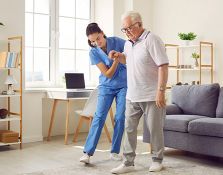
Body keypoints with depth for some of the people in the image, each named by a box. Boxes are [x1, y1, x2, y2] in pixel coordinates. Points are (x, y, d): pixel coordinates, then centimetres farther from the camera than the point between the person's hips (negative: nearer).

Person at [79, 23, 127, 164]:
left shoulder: (117, 42, -10)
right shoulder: (93, 53, -10)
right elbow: (108, 74, -14)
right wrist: (116, 60, -28)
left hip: (124, 85, 0)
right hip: (106, 87, 0)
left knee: (120, 118, -2)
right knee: (99, 117, -9)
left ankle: (115, 152, 9)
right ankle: (88, 152, -8)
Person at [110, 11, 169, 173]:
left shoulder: (152, 40, -12)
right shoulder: (128, 43, 12)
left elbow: (163, 66, -17)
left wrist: (161, 91, -22)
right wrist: (118, 56, 10)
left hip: (151, 96, -7)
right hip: (132, 96, 7)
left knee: (155, 129, 5)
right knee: (129, 128, 7)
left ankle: (157, 160, 22)